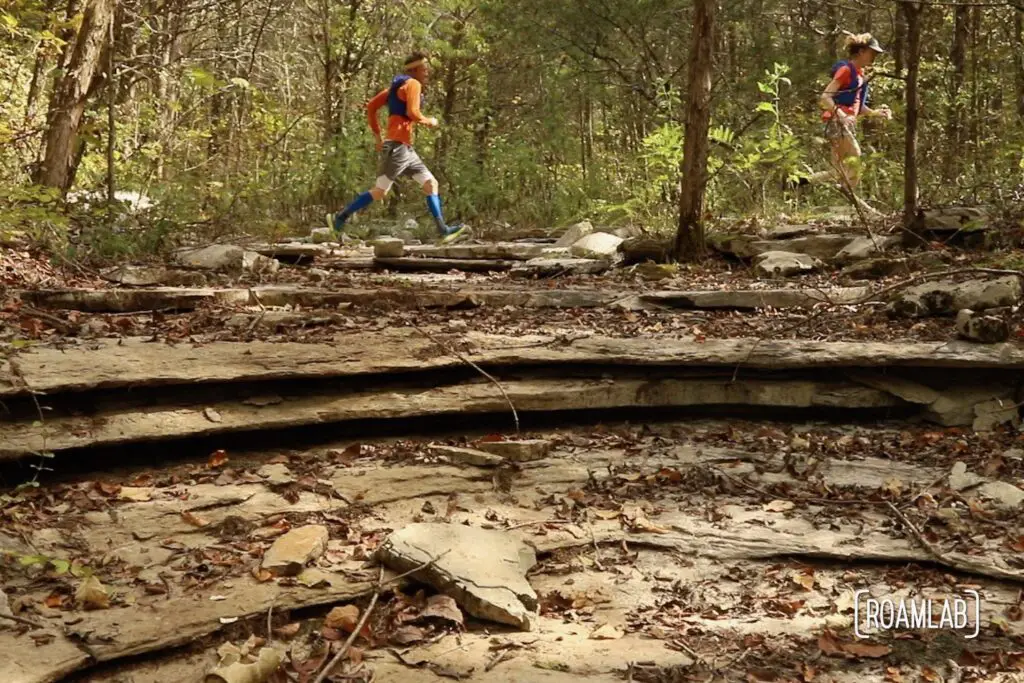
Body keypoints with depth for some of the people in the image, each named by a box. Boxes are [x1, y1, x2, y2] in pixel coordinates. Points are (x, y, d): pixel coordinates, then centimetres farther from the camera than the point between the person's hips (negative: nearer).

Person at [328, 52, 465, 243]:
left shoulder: (398, 85, 20)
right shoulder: (413, 84, -6)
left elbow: (371, 106, 18)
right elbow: (412, 113, -21)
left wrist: (377, 135, 19)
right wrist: (429, 121, -2)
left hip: (406, 148, 10)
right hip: (397, 145, -10)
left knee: (431, 184, 5)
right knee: (380, 192, -8)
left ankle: (443, 229, 1)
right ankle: (340, 218, -1)